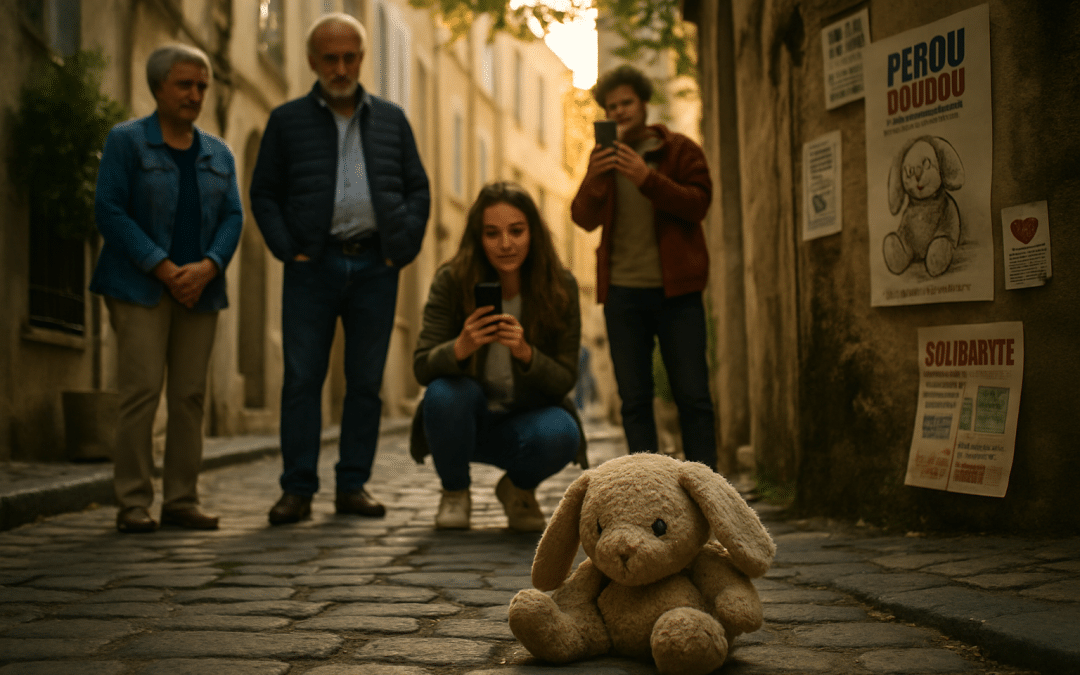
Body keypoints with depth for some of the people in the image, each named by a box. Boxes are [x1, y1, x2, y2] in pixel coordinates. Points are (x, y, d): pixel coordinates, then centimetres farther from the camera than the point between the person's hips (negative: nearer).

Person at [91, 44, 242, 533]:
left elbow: (232, 218, 7)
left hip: (199, 288, 4)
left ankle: (182, 501, 7)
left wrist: (207, 267, -12)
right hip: (140, 287, -4)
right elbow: (109, 211, -8)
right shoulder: (125, 141, 1)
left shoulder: (218, 154, 15)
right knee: (141, 392, -10)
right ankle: (133, 504, -4)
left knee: (190, 395, 1)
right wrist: (164, 269, -15)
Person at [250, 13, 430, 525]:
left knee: (366, 381, 4)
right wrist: (287, 250, -4)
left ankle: (353, 486, 12)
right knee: (302, 378, -4)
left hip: (375, 266, 2)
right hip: (313, 266, -2)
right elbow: (263, 194, 8)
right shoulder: (287, 121, 9)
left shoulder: (391, 120, 14)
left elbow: (418, 190, 14)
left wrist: (403, 248, 1)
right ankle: (297, 489, 1)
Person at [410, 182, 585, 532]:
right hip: (465, 422, 0)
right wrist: (460, 347, -40)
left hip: (523, 423, 0)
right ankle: (454, 492, -2)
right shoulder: (451, 281, -13)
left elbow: (565, 380, -12)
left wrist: (525, 353, -33)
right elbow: (422, 367, -18)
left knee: (561, 434, -32)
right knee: (446, 392, -33)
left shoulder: (560, 287, -12)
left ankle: (519, 489, 5)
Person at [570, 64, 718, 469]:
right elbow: (584, 219, 5)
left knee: (692, 395, -3)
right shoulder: (604, 156, 14)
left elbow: (698, 204, -7)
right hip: (622, 292, 3)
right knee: (634, 399, 3)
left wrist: (647, 179, -19)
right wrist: (593, 179, -15)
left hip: (675, 290, -3)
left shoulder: (680, 150, 7)